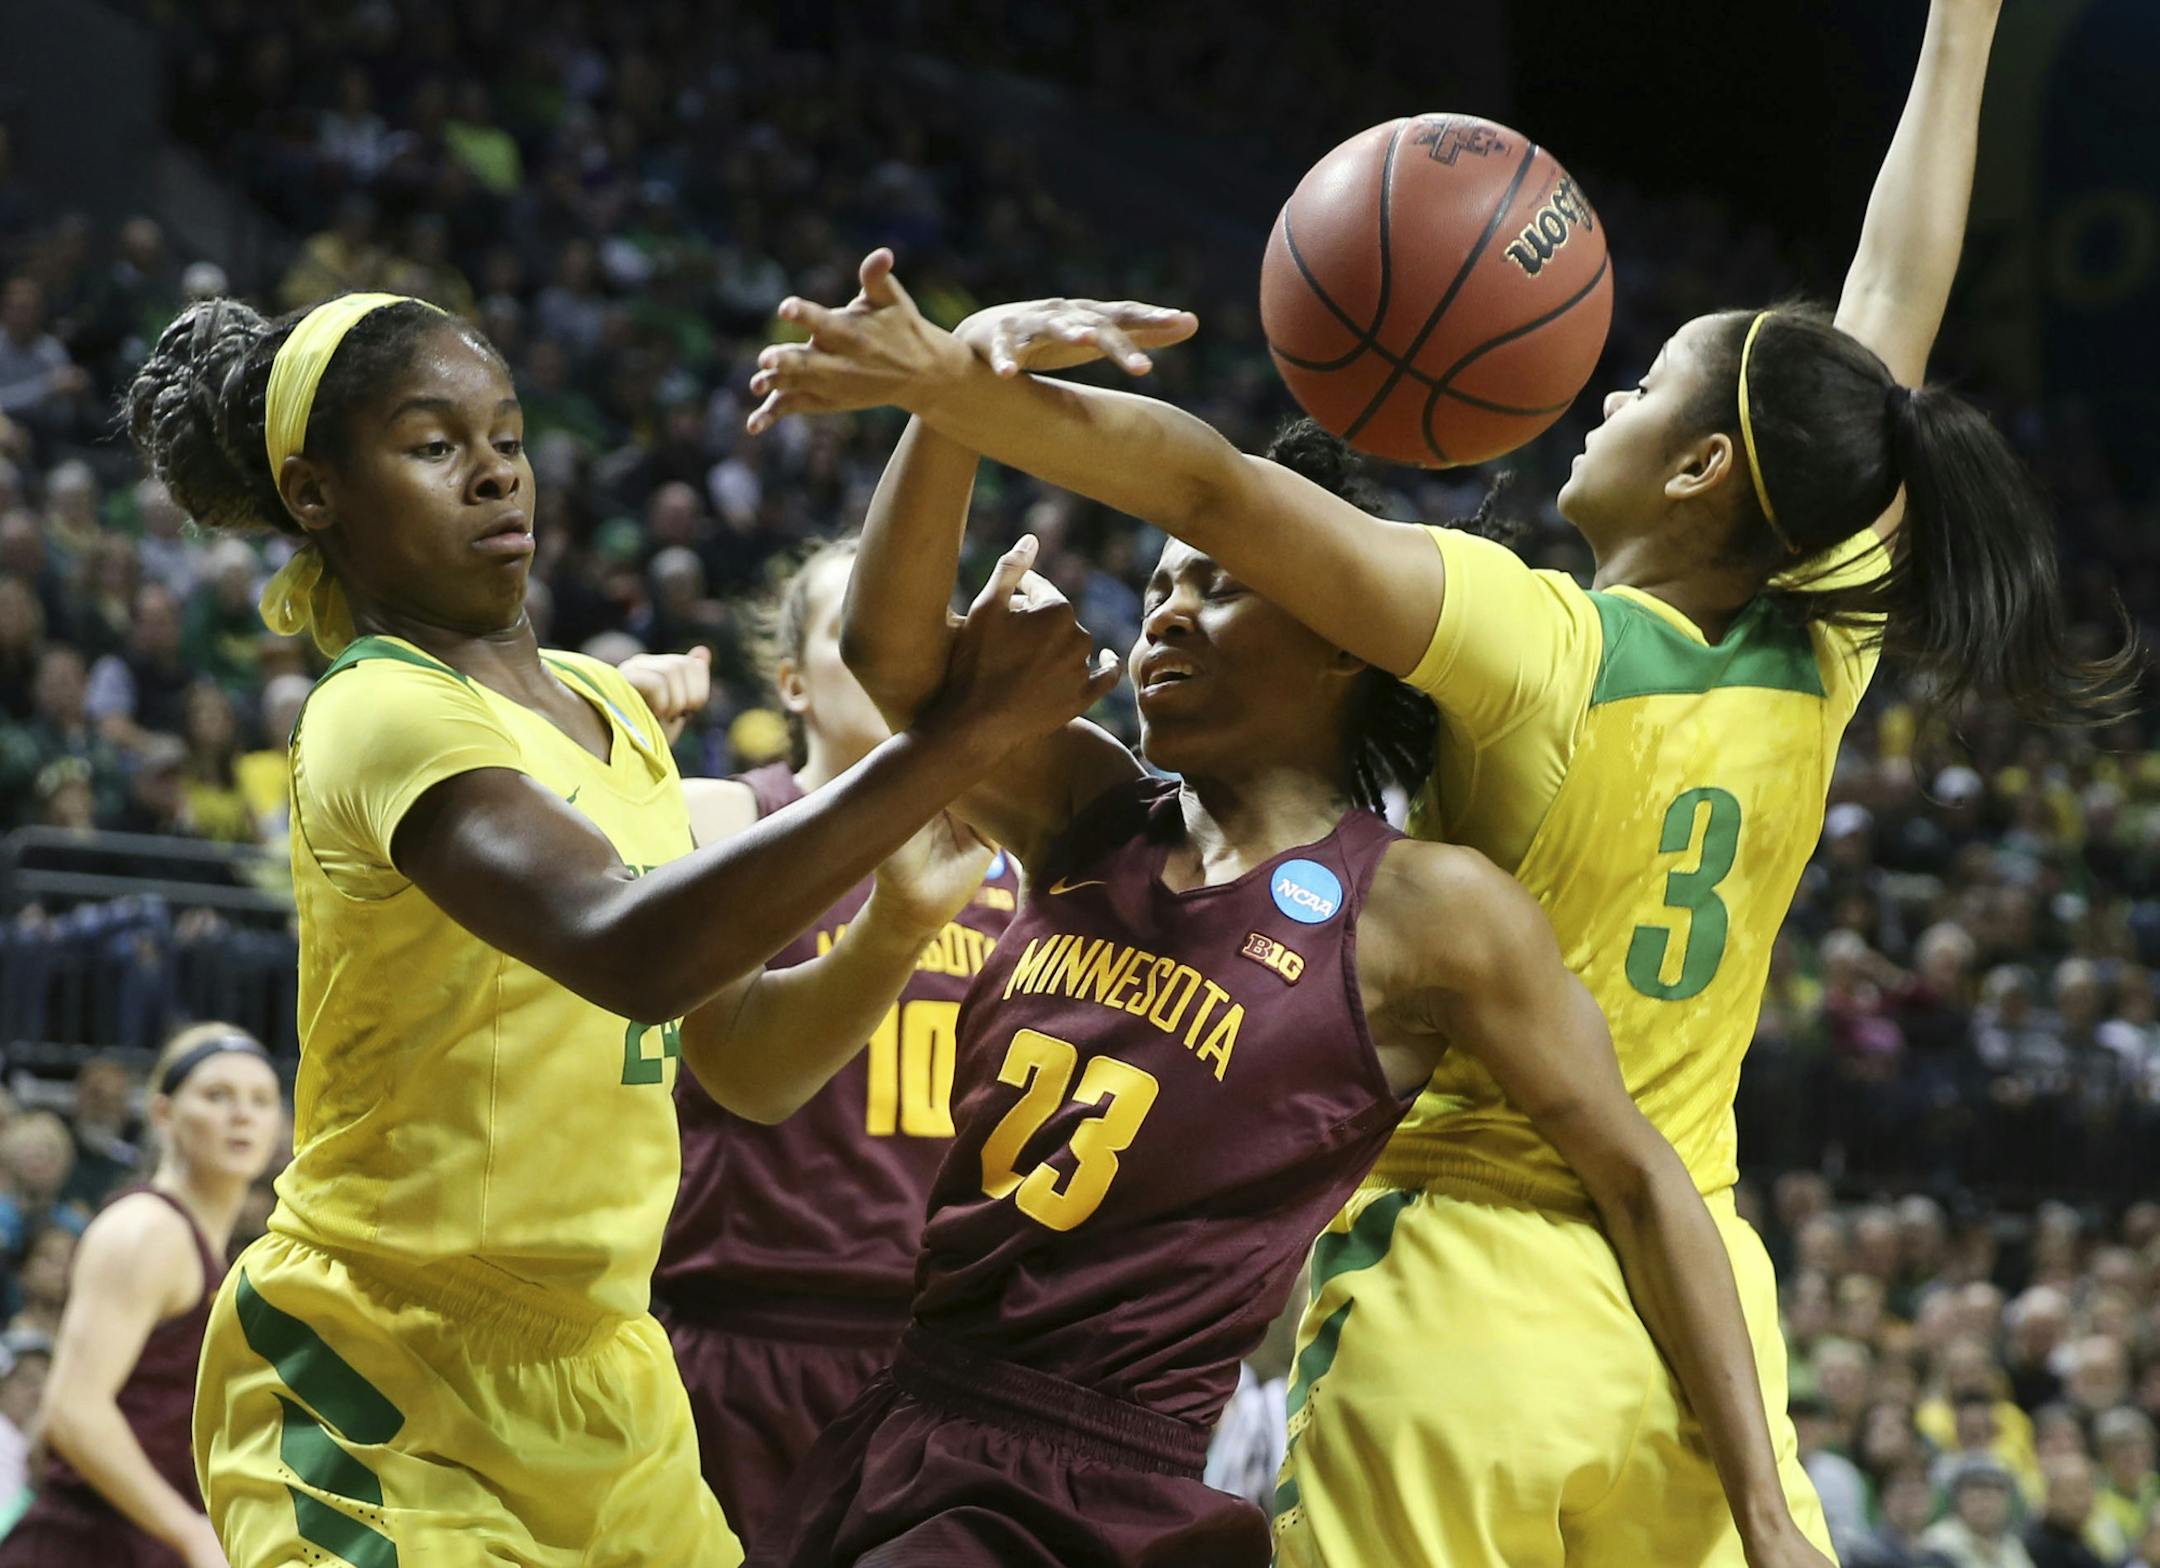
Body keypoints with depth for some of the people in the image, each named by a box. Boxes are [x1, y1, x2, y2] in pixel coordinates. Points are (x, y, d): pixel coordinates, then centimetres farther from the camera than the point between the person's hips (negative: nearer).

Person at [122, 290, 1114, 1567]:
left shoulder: (609, 710, 11)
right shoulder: (383, 715, -17)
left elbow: (743, 1059, 12)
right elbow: (627, 950, -35)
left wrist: (894, 932, -8)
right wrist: (952, 745, -38)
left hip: (600, 1394, 8)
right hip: (383, 1404, -8)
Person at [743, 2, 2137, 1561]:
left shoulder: (1539, 645, -12)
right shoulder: (1813, 663, 3)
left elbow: (1216, 488, -23)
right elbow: (1895, 304, 15)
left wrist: (947, 380, -31)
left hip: (1472, 1304, -5)